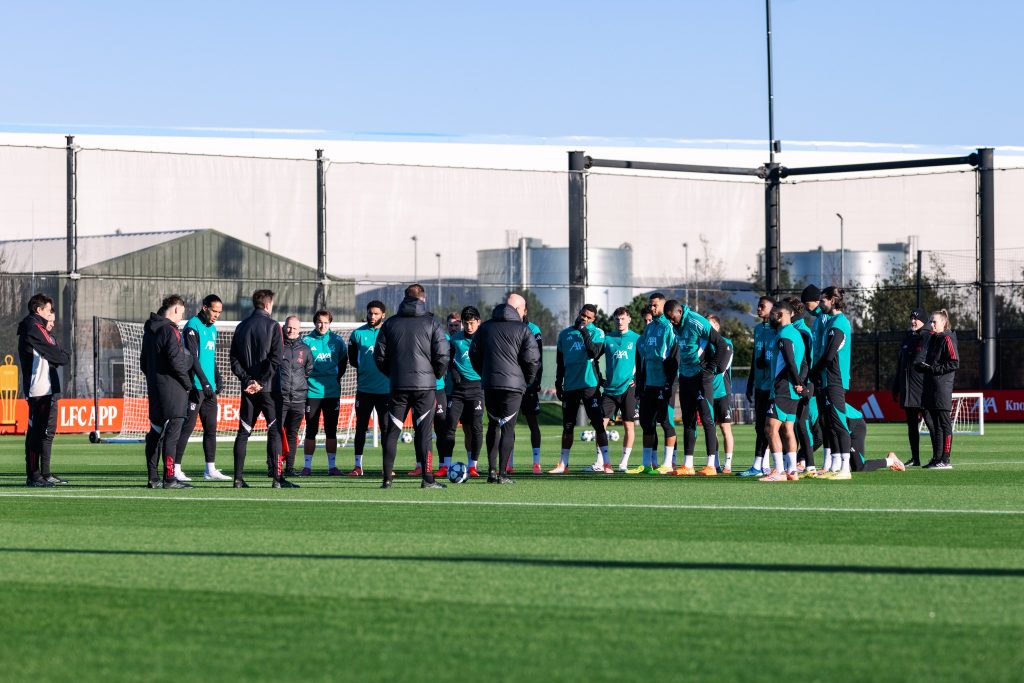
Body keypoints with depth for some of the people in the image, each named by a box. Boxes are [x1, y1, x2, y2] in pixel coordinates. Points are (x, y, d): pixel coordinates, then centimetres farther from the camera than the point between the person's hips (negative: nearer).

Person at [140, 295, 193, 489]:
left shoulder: (149, 330, 15)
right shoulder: (169, 330, -13)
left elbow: (143, 361, 21)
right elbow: (176, 361, -18)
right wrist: (187, 383, -6)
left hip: (154, 389, 9)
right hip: (171, 390, -9)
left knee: (156, 433, 12)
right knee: (172, 432, -9)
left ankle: (153, 478, 13)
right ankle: (169, 478, -13)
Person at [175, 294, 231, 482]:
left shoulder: (212, 328, 17)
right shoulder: (193, 326, -10)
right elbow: (192, 357, -17)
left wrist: (217, 377, 10)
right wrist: (204, 382, -21)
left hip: (209, 388, 9)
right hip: (195, 387, -9)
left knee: (211, 428, 10)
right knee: (187, 427, -8)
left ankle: (210, 469, 16)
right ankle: (175, 469, -5)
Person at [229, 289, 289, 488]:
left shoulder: (241, 327, 11)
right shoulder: (272, 326, -5)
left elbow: (234, 360, 6)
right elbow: (276, 359, -14)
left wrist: (247, 380, -2)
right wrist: (260, 383, -11)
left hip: (248, 388, 5)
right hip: (269, 389, -5)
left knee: (243, 432, 7)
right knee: (275, 431, -3)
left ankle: (238, 478, 4)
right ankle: (277, 478, -9)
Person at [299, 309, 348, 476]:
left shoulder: (337, 341, 4)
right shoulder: (306, 341, -2)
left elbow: (343, 362, 18)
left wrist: (336, 378, 12)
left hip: (332, 392, 2)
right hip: (312, 392, -2)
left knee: (331, 431, 5)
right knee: (311, 431, 0)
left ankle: (332, 465, 10)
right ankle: (307, 466, 6)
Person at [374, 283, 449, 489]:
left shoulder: (390, 323, 7)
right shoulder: (431, 323, -1)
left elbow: (379, 356, 5)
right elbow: (442, 355, -7)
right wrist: (436, 375, 9)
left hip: (398, 386, 2)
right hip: (425, 386, -2)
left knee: (392, 432, 7)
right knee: (424, 432, -1)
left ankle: (387, 478, 2)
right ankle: (427, 478, -6)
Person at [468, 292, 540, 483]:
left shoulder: (485, 328, 12)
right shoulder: (523, 329, -2)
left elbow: (474, 353, 12)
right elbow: (532, 359, -8)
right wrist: (528, 381, 8)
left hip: (489, 384, 4)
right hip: (513, 385, -4)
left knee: (493, 426, 16)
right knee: (508, 428, 0)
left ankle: (492, 470, 10)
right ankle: (502, 473, -6)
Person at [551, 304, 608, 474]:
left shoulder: (596, 333, 2)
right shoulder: (565, 334, 13)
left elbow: (593, 353, -16)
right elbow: (560, 362, 18)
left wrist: (585, 332, -16)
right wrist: (558, 384, 15)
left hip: (589, 384, -4)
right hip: (570, 386, 4)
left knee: (598, 423, -7)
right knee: (567, 426, 8)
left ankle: (606, 463, -8)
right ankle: (563, 464, 15)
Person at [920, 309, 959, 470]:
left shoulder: (947, 339, -8)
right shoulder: (933, 339, 19)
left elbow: (954, 364, -14)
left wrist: (932, 368, -16)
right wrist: (923, 367, 8)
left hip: (942, 388, -9)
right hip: (931, 388, 9)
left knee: (944, 425, -8)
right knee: (935, 425, 11)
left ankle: (945, 460, -8)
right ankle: (936, 458, 15)